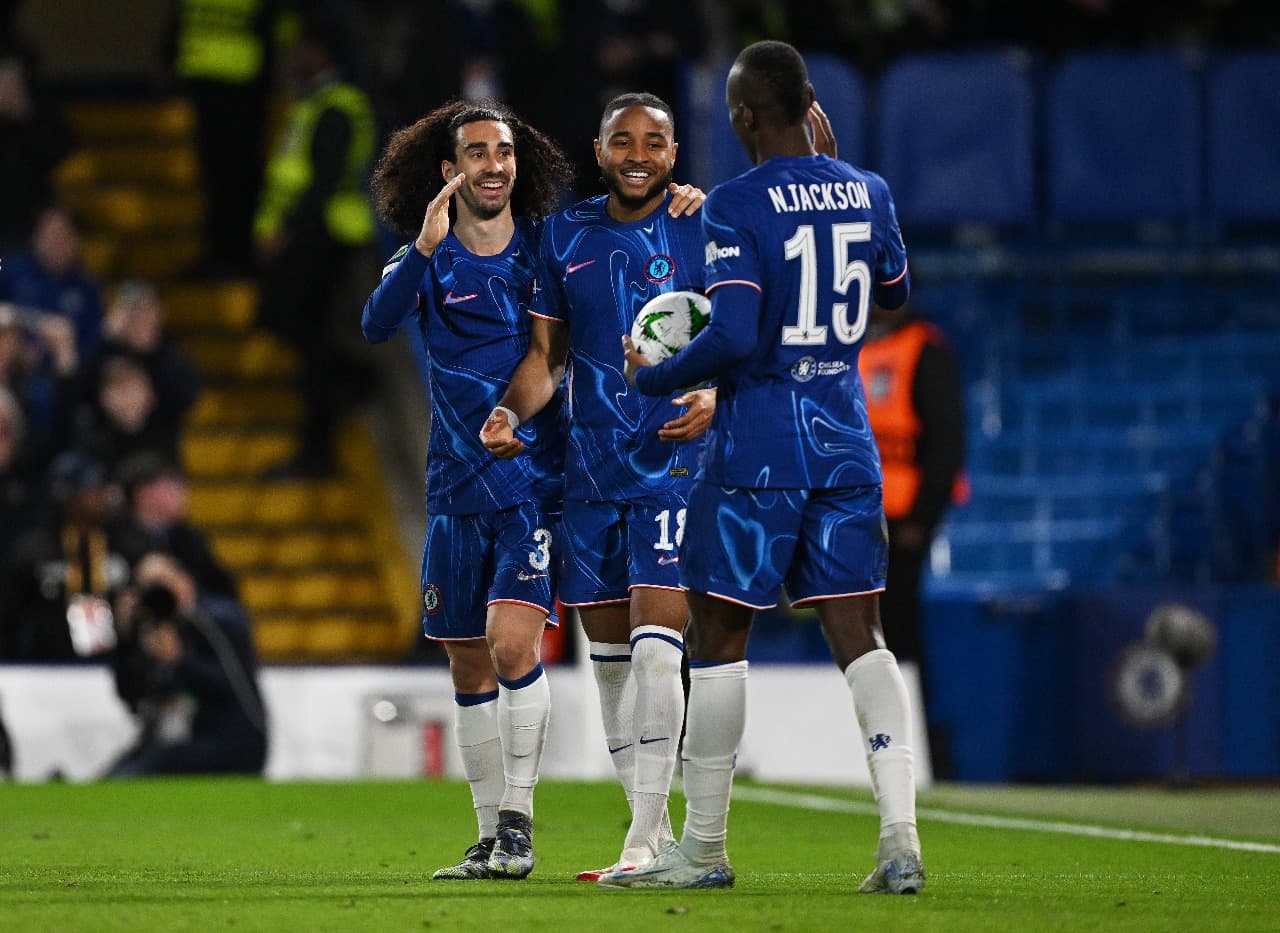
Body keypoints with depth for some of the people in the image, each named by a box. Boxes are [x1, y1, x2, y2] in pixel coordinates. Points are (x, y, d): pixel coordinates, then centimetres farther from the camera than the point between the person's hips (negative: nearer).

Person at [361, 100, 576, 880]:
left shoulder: (549, 248, 1)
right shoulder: (428, 260, 1)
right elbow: (378, 324, -18)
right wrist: (425, 247, -33)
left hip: (536, 485, -2)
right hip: (458, 489, 2)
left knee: (512, 642, -19)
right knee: (470, 668, 7)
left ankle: (518, 820, -9)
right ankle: (492, 839, 17)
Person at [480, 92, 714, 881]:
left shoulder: (704, 226, -4)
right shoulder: (566, 234, 10)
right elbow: (548, 351, 14)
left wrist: (715, 396, -22)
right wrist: (512, 412, -4)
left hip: (674, 462, -5)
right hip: (591, 465, 5)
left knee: (655, 647, -15)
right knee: (610, 657, 9)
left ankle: (644, 843, -16)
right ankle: (654, 832, 19)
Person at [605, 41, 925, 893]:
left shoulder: (738, 207, -14)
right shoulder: (866, 193, 5)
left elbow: (734, 336, -22)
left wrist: (654, 378, -4)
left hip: (757, 445, -5)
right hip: (846, 439, 5)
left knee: (720, 635, 5)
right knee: (859, 637, 5)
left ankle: (704, 848, 11)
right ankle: (901, 838, -8)